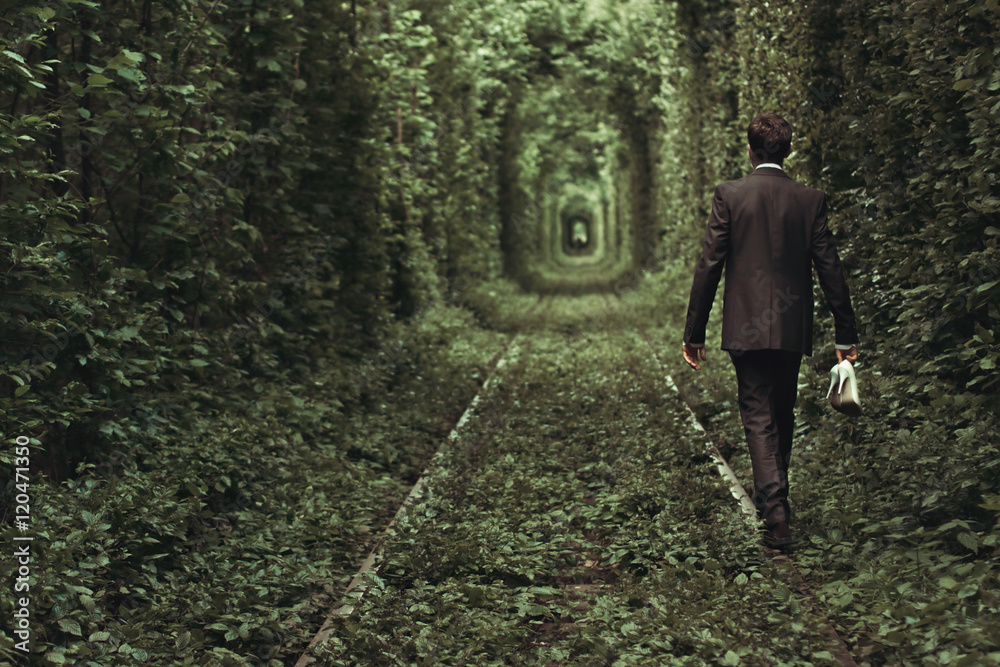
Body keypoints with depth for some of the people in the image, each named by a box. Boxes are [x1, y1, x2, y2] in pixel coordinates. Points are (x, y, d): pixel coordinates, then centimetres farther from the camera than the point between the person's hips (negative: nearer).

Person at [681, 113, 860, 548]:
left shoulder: (730, 195, -6)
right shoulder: (810, 200, 0)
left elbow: (709, 266, -7)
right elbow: (830, 270, 1)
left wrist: (694, 333, -1)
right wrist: (845, 334, 8)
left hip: (746, 327, -3)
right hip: (793, 327, 3)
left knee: (759, 418, 0)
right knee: (783, 415, 18)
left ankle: (776, 512, -15)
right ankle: (775, 499, 33)